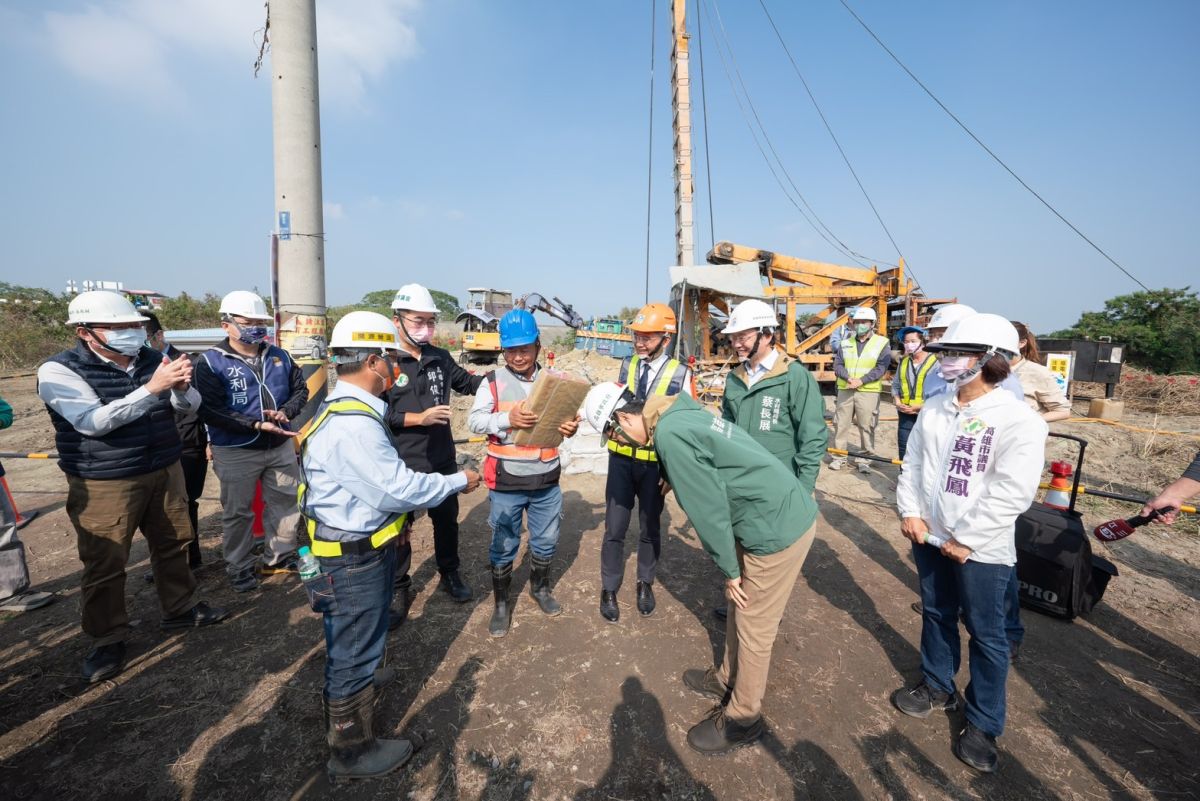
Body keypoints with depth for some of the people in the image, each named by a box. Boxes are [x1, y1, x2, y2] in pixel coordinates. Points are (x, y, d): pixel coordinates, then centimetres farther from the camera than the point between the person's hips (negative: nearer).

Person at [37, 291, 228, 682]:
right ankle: (108, 639, 22)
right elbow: (93, 422, -26)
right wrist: (152, 388, -35)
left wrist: (181, 387, -24)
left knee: (173, 543, 16)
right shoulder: (60, 370, -13)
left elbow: (190, 405, 1)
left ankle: (180, 609, 34)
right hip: (104, 484, -5)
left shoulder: (152, 358, 0)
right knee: (105, 565, 5)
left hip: (164, 471, 5)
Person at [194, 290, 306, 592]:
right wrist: (257, 425, -25)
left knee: (285, 503, 15)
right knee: (238, 512, 10)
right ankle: (240, 567, 28)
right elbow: (211, 411, -18)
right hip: (236, 452, -4)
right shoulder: (211, 362, -10)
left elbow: (300, 389, 10)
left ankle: (280, 557, 33)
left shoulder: (279, 357, 4)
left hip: (281, 446, 5)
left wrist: (285, 412, -10)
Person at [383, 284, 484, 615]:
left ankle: (450, 573, 41)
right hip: (400, 464, -4)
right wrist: (417, 418, -22)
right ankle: (399, 587, 33)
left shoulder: (440, 358, 2)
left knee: (447, 518, 20)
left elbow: (467, 383, 14)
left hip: (442, 459, 5)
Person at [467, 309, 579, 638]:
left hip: (546, 480, 3)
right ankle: (501, 603, 32)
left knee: (546, 542, 18)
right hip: (506, 482, -3)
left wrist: (571, 428, -14)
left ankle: (540, 587, 45)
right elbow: (474, 421, -13)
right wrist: (508, 418, -30)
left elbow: (565, 418, 10)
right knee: (503, 546, 10)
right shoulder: (493, 381, -6)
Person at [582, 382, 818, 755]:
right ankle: (728, 679, 45)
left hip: (779, 528, -9)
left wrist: (730, 571, -7)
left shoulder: (670, 435, -23)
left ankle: (742, 718, 29)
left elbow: (707, 508, -19)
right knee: (738, 609, 24)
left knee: (754, 628, 9)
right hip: (789, 510, 9)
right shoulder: (679, 414, 5)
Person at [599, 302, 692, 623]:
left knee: (651, 527, 16)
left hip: (655, 464, -2)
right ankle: (609, 589, 27)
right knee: (615, 528, 8)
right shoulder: (626, 365, 2)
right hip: (622, 458, 2)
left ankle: (645, 584, 38)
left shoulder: (681, 374, -9)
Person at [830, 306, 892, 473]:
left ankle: (865, 459, 12)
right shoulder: (846, 343, 11)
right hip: (845, 390, 3)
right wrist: (848, 378, -15)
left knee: (866, 426, 1)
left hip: (868, 392, -3)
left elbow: (881, 368, -8)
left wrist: (861, 380, -19)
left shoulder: (882, 343, 1)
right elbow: (837, 364, 4)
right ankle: (839, 456, 15)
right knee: (841, 424, 5)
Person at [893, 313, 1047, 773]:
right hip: (930, 537, 6)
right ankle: (937, 687, 43)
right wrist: (910, 512, -5)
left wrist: (966, 539, -18)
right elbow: (912, 463, 6)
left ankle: (984, 725, 29)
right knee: (936, 615, 21)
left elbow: (1013, 492, -21)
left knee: (985, 634, 10)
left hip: (981, 549, -5)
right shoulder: (934, 409, 1)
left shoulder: (1019, 420, -18)